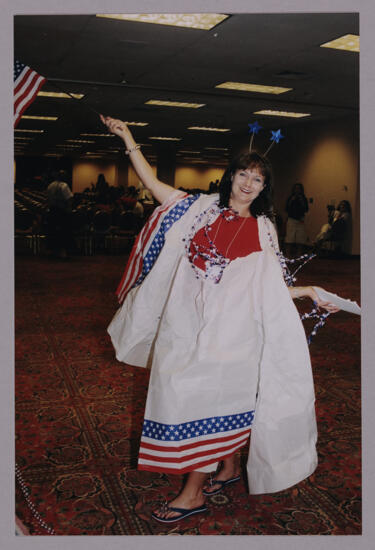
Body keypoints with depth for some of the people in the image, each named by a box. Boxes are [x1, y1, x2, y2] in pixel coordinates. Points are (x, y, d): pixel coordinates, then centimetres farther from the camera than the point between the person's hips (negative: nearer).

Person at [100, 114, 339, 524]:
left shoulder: (262, 230, 5)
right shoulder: (202, 209, 9)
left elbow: (269, 287, 4)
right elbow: (153, 185, 7)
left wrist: (309, 292, -8)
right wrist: (128, 140, 4)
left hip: (225, 325, -3)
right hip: (186, 319, 3)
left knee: (205, 396, -3)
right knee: (219, 397, 12)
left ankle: (193, 494, 10)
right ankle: (228, 468, 34)